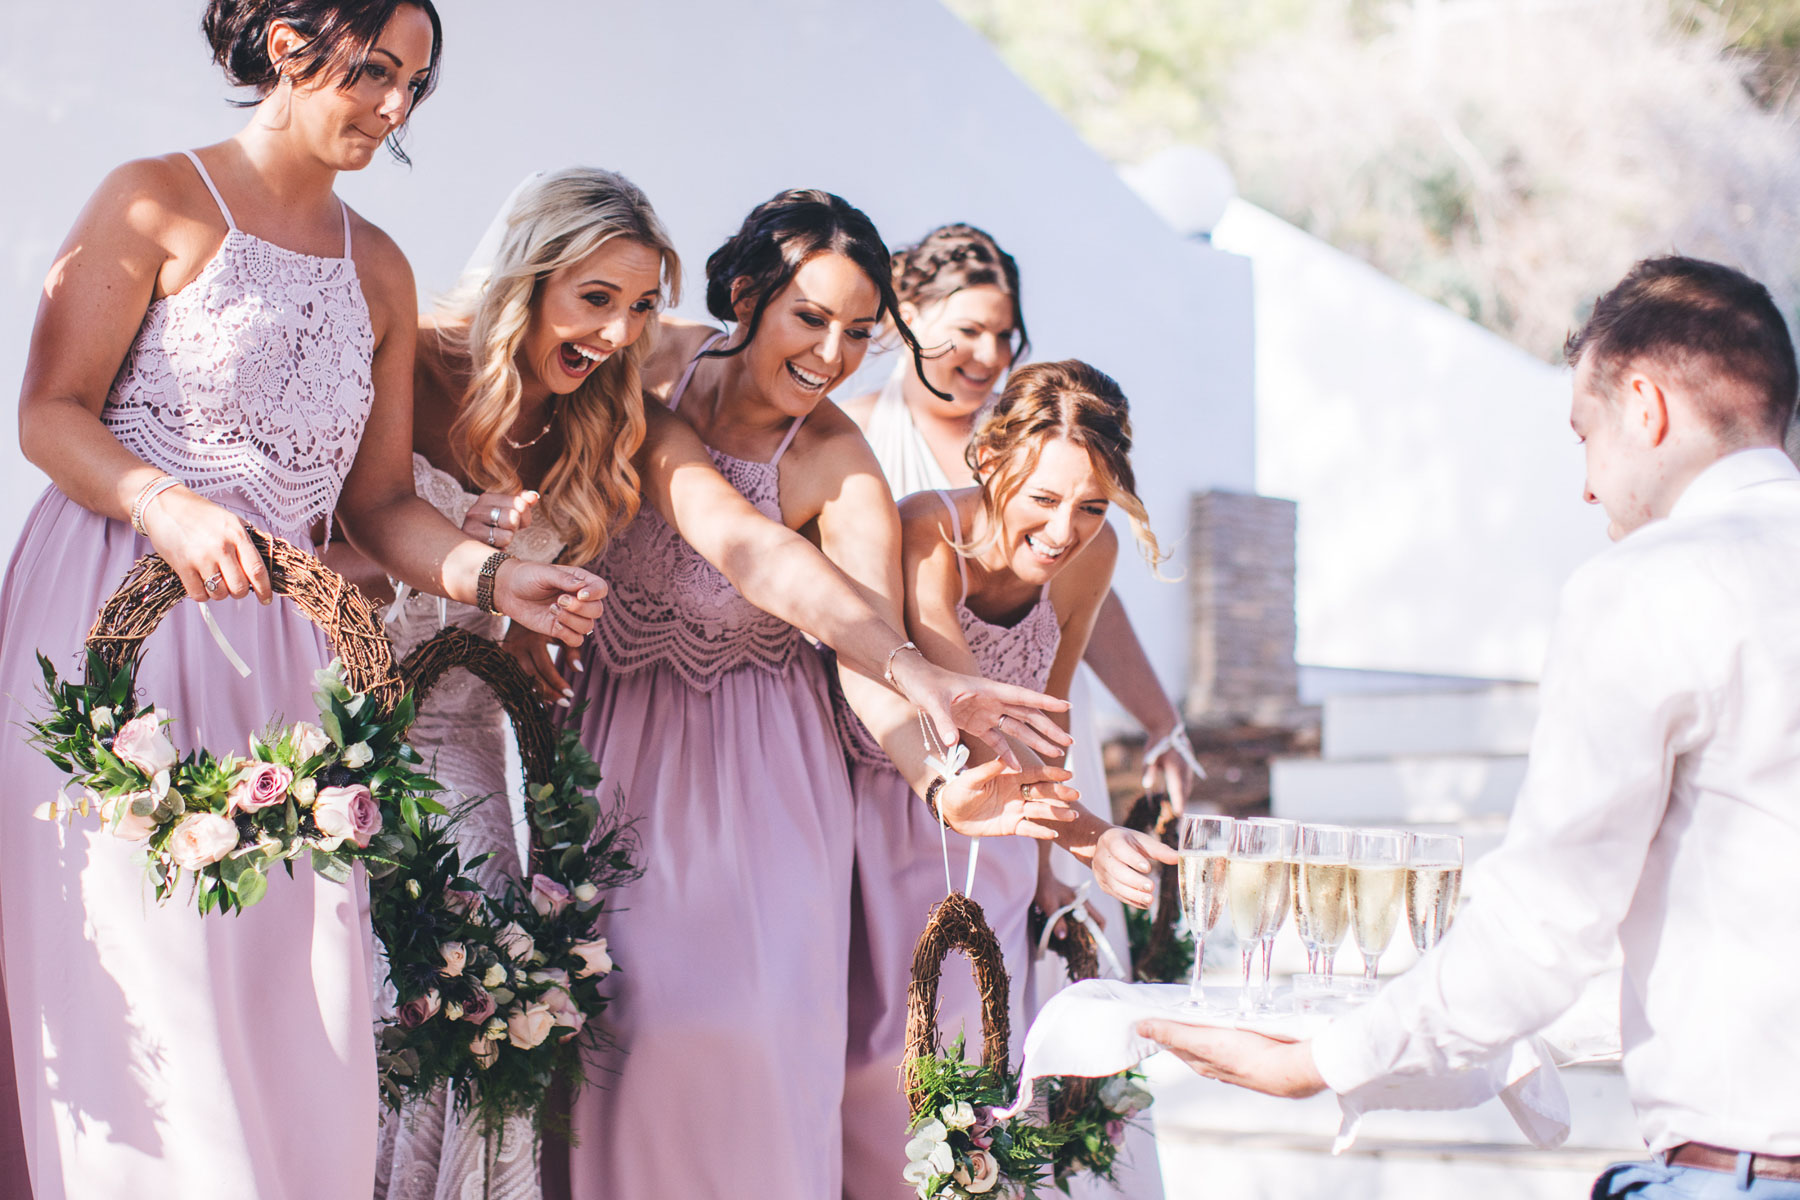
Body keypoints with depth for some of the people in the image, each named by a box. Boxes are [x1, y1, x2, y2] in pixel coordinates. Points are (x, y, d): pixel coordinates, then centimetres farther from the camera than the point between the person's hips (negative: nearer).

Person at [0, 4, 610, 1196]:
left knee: (302, 1011, -1)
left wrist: (500, 578, -3)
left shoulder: (379, 271, 15)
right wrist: (169, 505, -23)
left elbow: (378, 498, 14)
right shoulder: (156, 203, 0)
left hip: (280, 651, 5)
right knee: (151, 1006, -11)